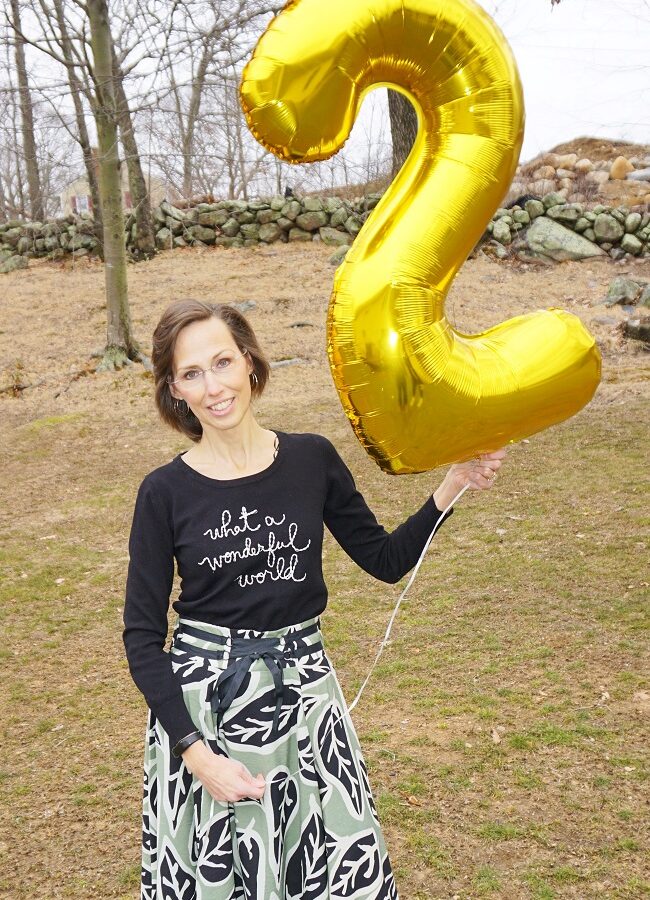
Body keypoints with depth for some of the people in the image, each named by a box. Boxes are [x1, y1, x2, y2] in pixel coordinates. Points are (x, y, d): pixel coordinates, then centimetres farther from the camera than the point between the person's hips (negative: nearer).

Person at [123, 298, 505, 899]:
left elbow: (388, 560, 6)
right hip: (199, 702, -1)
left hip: (303, 691, 2)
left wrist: (453, 487, -6)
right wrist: (195, 752, -12)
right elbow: (142, 636, -6)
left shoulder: (313, 460, -3)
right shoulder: (166, 492, -9)